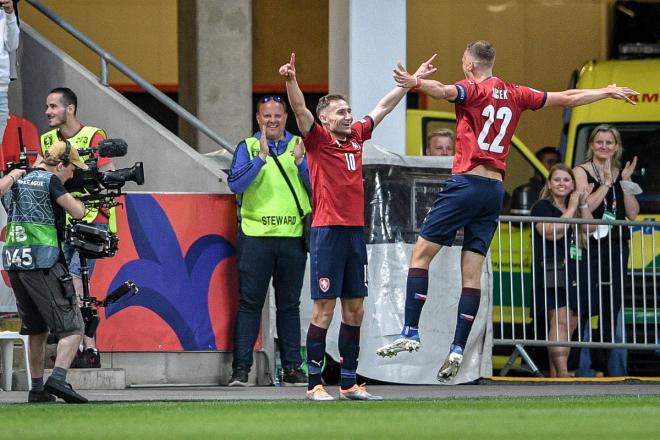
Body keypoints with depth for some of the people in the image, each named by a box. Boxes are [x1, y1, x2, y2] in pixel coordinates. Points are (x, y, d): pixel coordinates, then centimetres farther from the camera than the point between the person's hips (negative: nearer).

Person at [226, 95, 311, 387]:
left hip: (292, 236, 2)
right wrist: (262, 157, -17)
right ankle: (240, 368, -5)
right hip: (255, 235, -2)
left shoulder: (300, 146, 11)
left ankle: (292, 367, 11)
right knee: (250, 303, -4)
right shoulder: (248, 147, 6)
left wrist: (300, 162, -11)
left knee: (289, 305, 7)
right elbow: (235, 184, -8)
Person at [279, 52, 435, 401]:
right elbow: (300, 110, -20)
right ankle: (314, 384, -3)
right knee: (324, 309, -6)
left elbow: (384, 107, 25)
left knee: (355, 310, 8)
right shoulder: (318, 139, -3)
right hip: (327, 231, -7)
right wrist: (291, 81, -37)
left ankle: (349, 382, 14)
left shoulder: (356, 136, 13)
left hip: (356, 231, 7)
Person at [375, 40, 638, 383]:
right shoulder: (515, 95, 14)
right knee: (472, 272, 4)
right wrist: (608, 92, 38)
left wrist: (415, 82, -46)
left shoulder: (473, 89, -3)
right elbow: (566, 98, 24)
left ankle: (410, 332, -11)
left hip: (467, 183, -6)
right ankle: (458, 348, -3)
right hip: (495, 190, 6)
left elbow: (446, 91, -28)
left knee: (421, 252, -1)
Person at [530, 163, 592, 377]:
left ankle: (554, 375, 5)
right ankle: (562, 372, -31)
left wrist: (583, 204, 3)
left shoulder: (574, 209, 23)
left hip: (573, 275, 8)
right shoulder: (543, 207, 0)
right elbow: (551, 232, -17)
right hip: (552, 273, -8)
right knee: (560, 321, -21)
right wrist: (571, 209, -9)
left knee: (571, 325, 3)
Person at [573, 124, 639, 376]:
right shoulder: (582, 172, 2)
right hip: (591, 245, -5)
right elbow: (586, 206, -12)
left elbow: (633, 213, 8)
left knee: (610, 310, 4)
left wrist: (626, 182, -1)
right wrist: (607, 183, -12)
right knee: (586, 307, -14)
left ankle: (601, 367, 6)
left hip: (617, 246, 5)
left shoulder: (621, 174, 16)